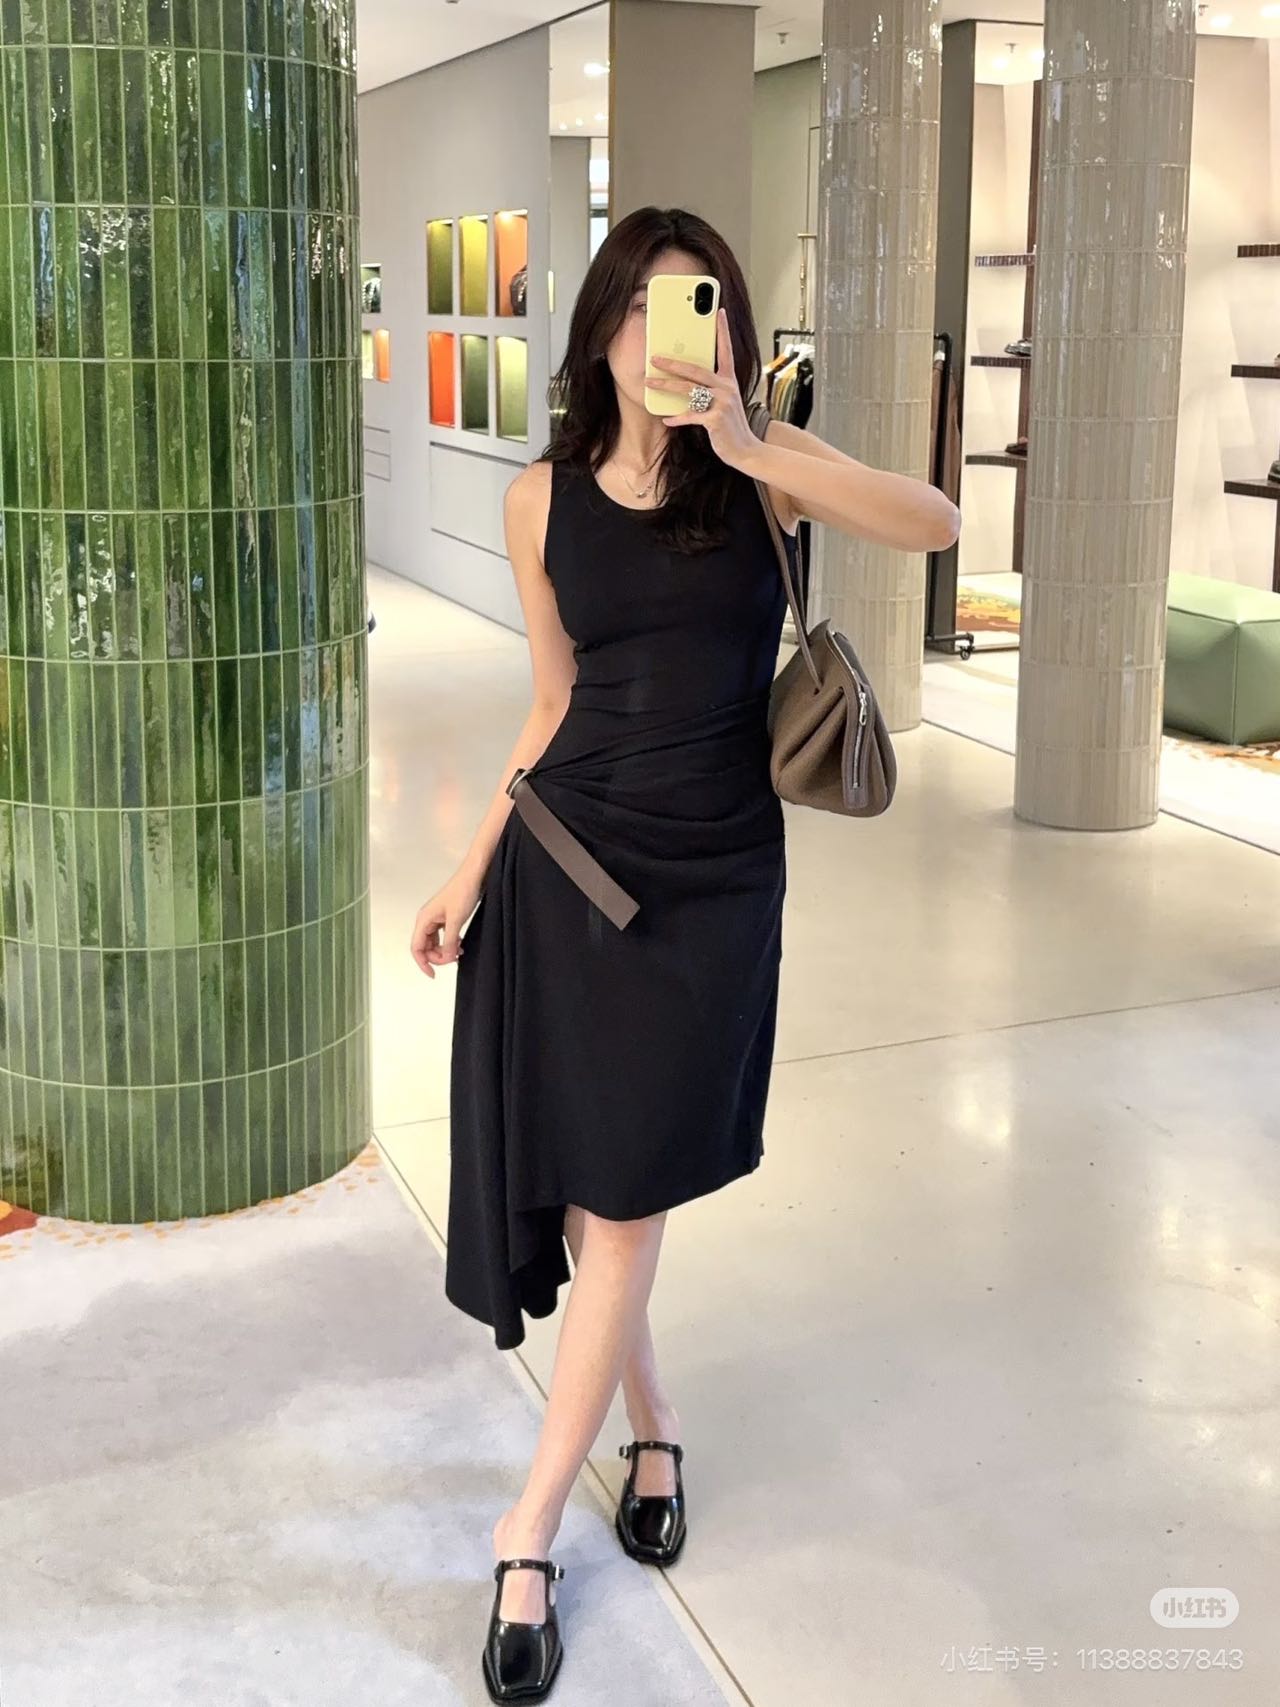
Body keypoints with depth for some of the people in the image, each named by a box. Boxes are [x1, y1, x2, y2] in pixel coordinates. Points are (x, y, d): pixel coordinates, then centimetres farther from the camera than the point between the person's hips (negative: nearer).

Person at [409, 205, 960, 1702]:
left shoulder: (762, 465, -3)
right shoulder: (543, 499, 3)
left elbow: (935, 523, -21)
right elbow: (557, 706, 10)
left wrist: (742, 445, -28)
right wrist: (469, 874, 7)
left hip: (710, 879, -2)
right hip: (563, 858, 2)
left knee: (624, 1207, 2)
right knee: (567, 1185, 8)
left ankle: (527, 1542, 16)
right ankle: (651, 1421, 37)